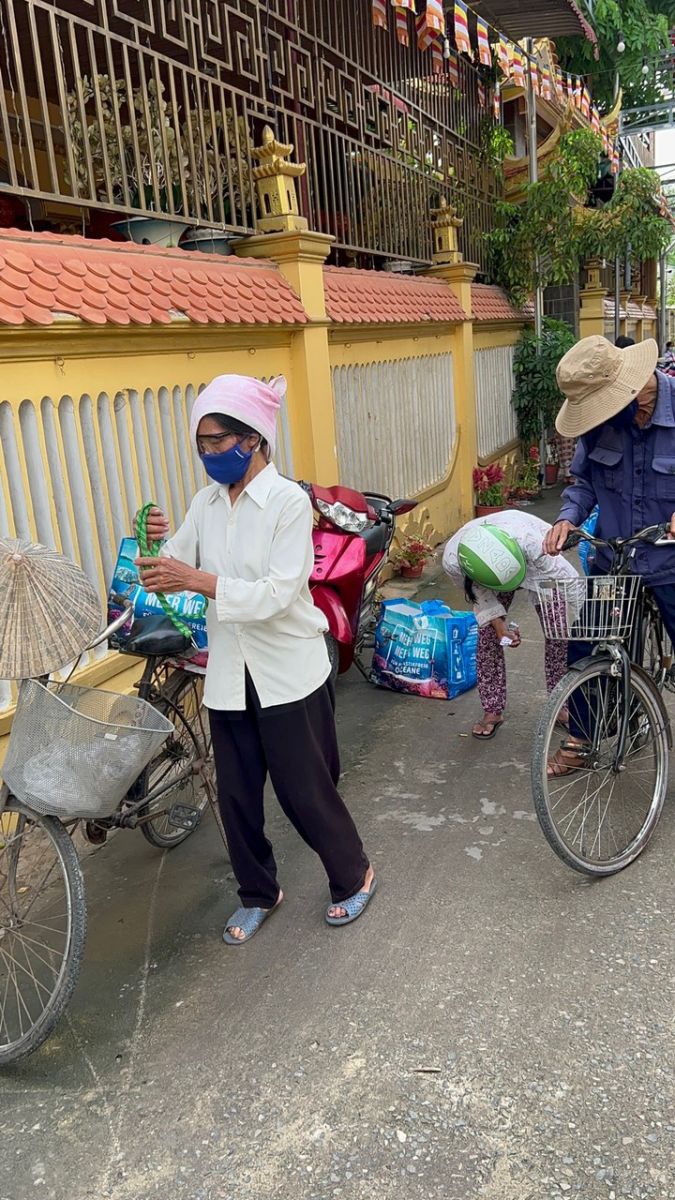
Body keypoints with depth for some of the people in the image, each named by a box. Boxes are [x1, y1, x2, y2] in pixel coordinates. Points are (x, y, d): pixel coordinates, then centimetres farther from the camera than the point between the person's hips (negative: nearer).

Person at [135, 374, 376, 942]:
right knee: (236, 794, 13)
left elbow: (278, 593, -23)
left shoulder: (289, 501, -14)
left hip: (288, 672, -5)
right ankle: (258, 893, 36)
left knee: (305, 789, 7)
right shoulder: (207, 503, 4)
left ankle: (353, 876, 33)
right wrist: (160, 544, -20)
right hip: (229, 674, 5)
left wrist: (199, 580, -32)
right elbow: (176, 570, 0)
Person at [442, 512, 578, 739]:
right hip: (490, 574, 1)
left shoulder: (530, 541, -47)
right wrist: (500, 626, -24)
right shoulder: (452, 561, -38)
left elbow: (565, 578, -33)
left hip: (537, 565, -1)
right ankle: (492, 710, 6)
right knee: (487, 634, -8)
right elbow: (479, 593, -17)